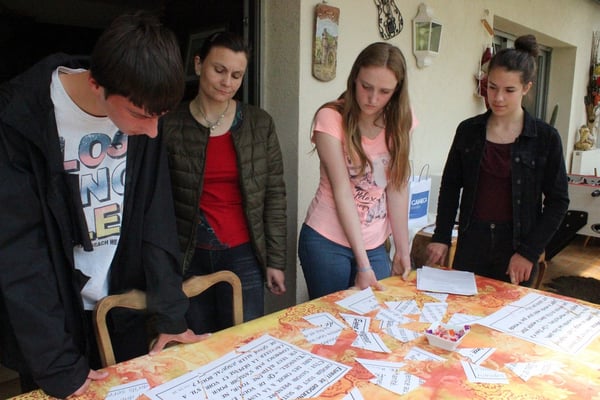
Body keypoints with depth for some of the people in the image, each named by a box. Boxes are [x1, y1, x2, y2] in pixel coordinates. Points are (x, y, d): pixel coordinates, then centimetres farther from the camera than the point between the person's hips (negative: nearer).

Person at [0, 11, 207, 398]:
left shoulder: (140, 113, -9)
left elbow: (156, 219, -6)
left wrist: (171, 313, -8)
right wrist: (57, 365, -19)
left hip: (126, 309, 4)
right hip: (53, 320, -4)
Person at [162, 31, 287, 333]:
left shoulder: (260, 124, 1)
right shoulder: (170, 125, -3)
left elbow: (274, 194, 2)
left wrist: (275, 260, 0)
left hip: (243, 255, 1)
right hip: (189, 257, 0)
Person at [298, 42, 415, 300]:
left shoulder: (398, 121, 0)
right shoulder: (331, 118, -13)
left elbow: (398, 188, -3)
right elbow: (342, 191, -17)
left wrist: (403, 250, -5)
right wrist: (363, 263, -19)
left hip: (375, 246, 4)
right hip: (327, 242, -4)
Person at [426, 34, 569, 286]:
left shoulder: (545, 138, -4)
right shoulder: (468, 130, 1)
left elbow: (558, 201, -2)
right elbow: (450, 186, 7)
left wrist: (529, 252, -9)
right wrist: (441, 237, 1)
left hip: (517, 245, -1)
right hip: (472, 241, 2)